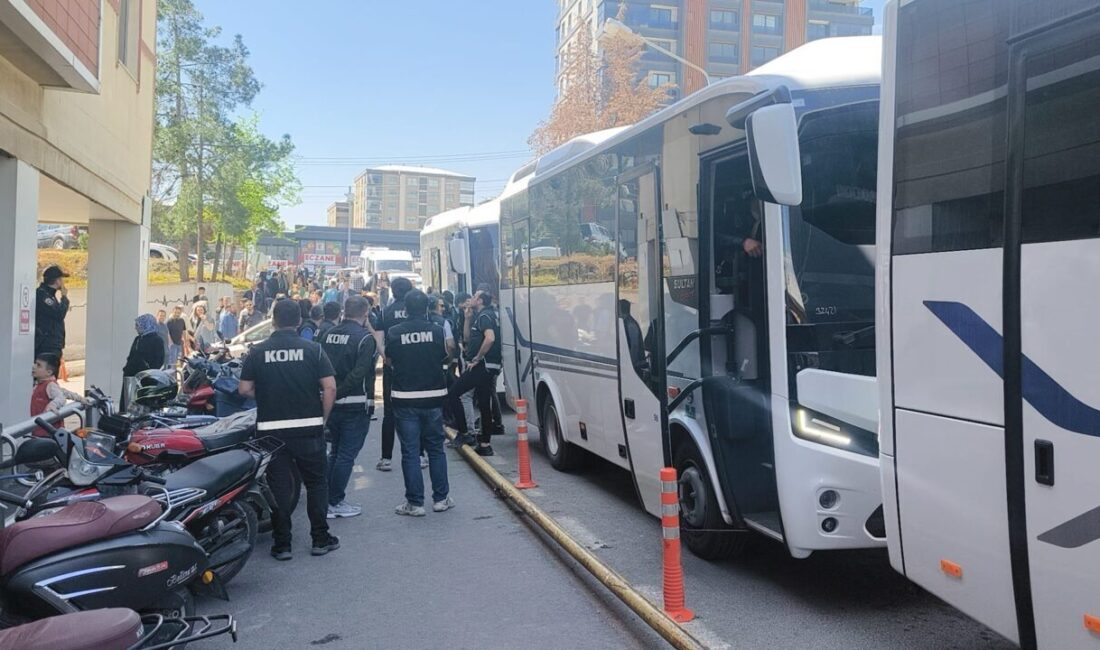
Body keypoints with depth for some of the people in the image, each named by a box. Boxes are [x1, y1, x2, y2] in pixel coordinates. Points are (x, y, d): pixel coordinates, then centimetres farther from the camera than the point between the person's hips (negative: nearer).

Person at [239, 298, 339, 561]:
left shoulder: (258, 352, 0)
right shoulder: (313, 349, -3)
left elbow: (244, 389, 0)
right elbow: (330, 387, -8)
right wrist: (323, 418, 4)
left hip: (271, 428, 1)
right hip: (308, 428, -1)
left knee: (279, 485, 8)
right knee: (315, 482, 11)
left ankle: (281, 544, 11)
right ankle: (320, 538, 15)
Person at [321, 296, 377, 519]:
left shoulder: (329, 334, 6)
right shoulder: (365, 338, -14)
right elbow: (359, 373, -22)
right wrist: (341, 391, -13)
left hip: (332, 403, 7)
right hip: (355, 404, -6)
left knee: (335, 452, 19)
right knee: (346, 454, 3)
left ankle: (326, 500, 22)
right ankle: (335, 502, 9)